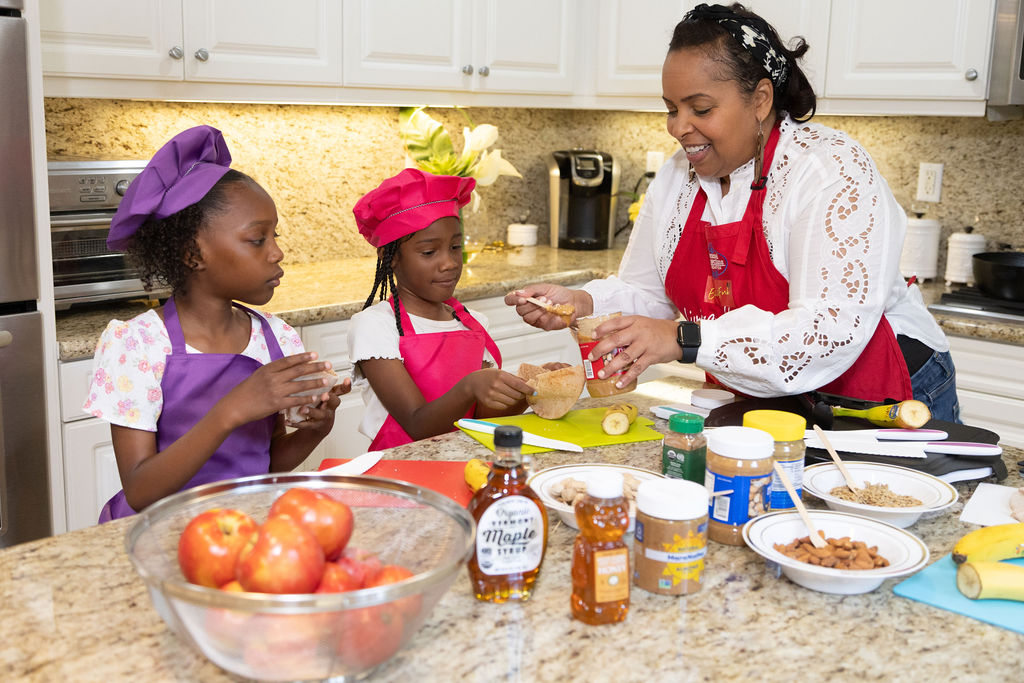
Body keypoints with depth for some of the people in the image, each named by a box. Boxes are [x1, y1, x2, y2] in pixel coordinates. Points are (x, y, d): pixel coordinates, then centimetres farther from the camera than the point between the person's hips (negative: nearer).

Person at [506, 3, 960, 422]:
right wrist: (584, 303, -12)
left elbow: (834, 332, -29)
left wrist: (684, 340, -36)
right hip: (754, 405, 5)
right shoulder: (677, 176, 4)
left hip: (877, 403, -5)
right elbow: (650, 294, 10)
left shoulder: (832, 172, -18)